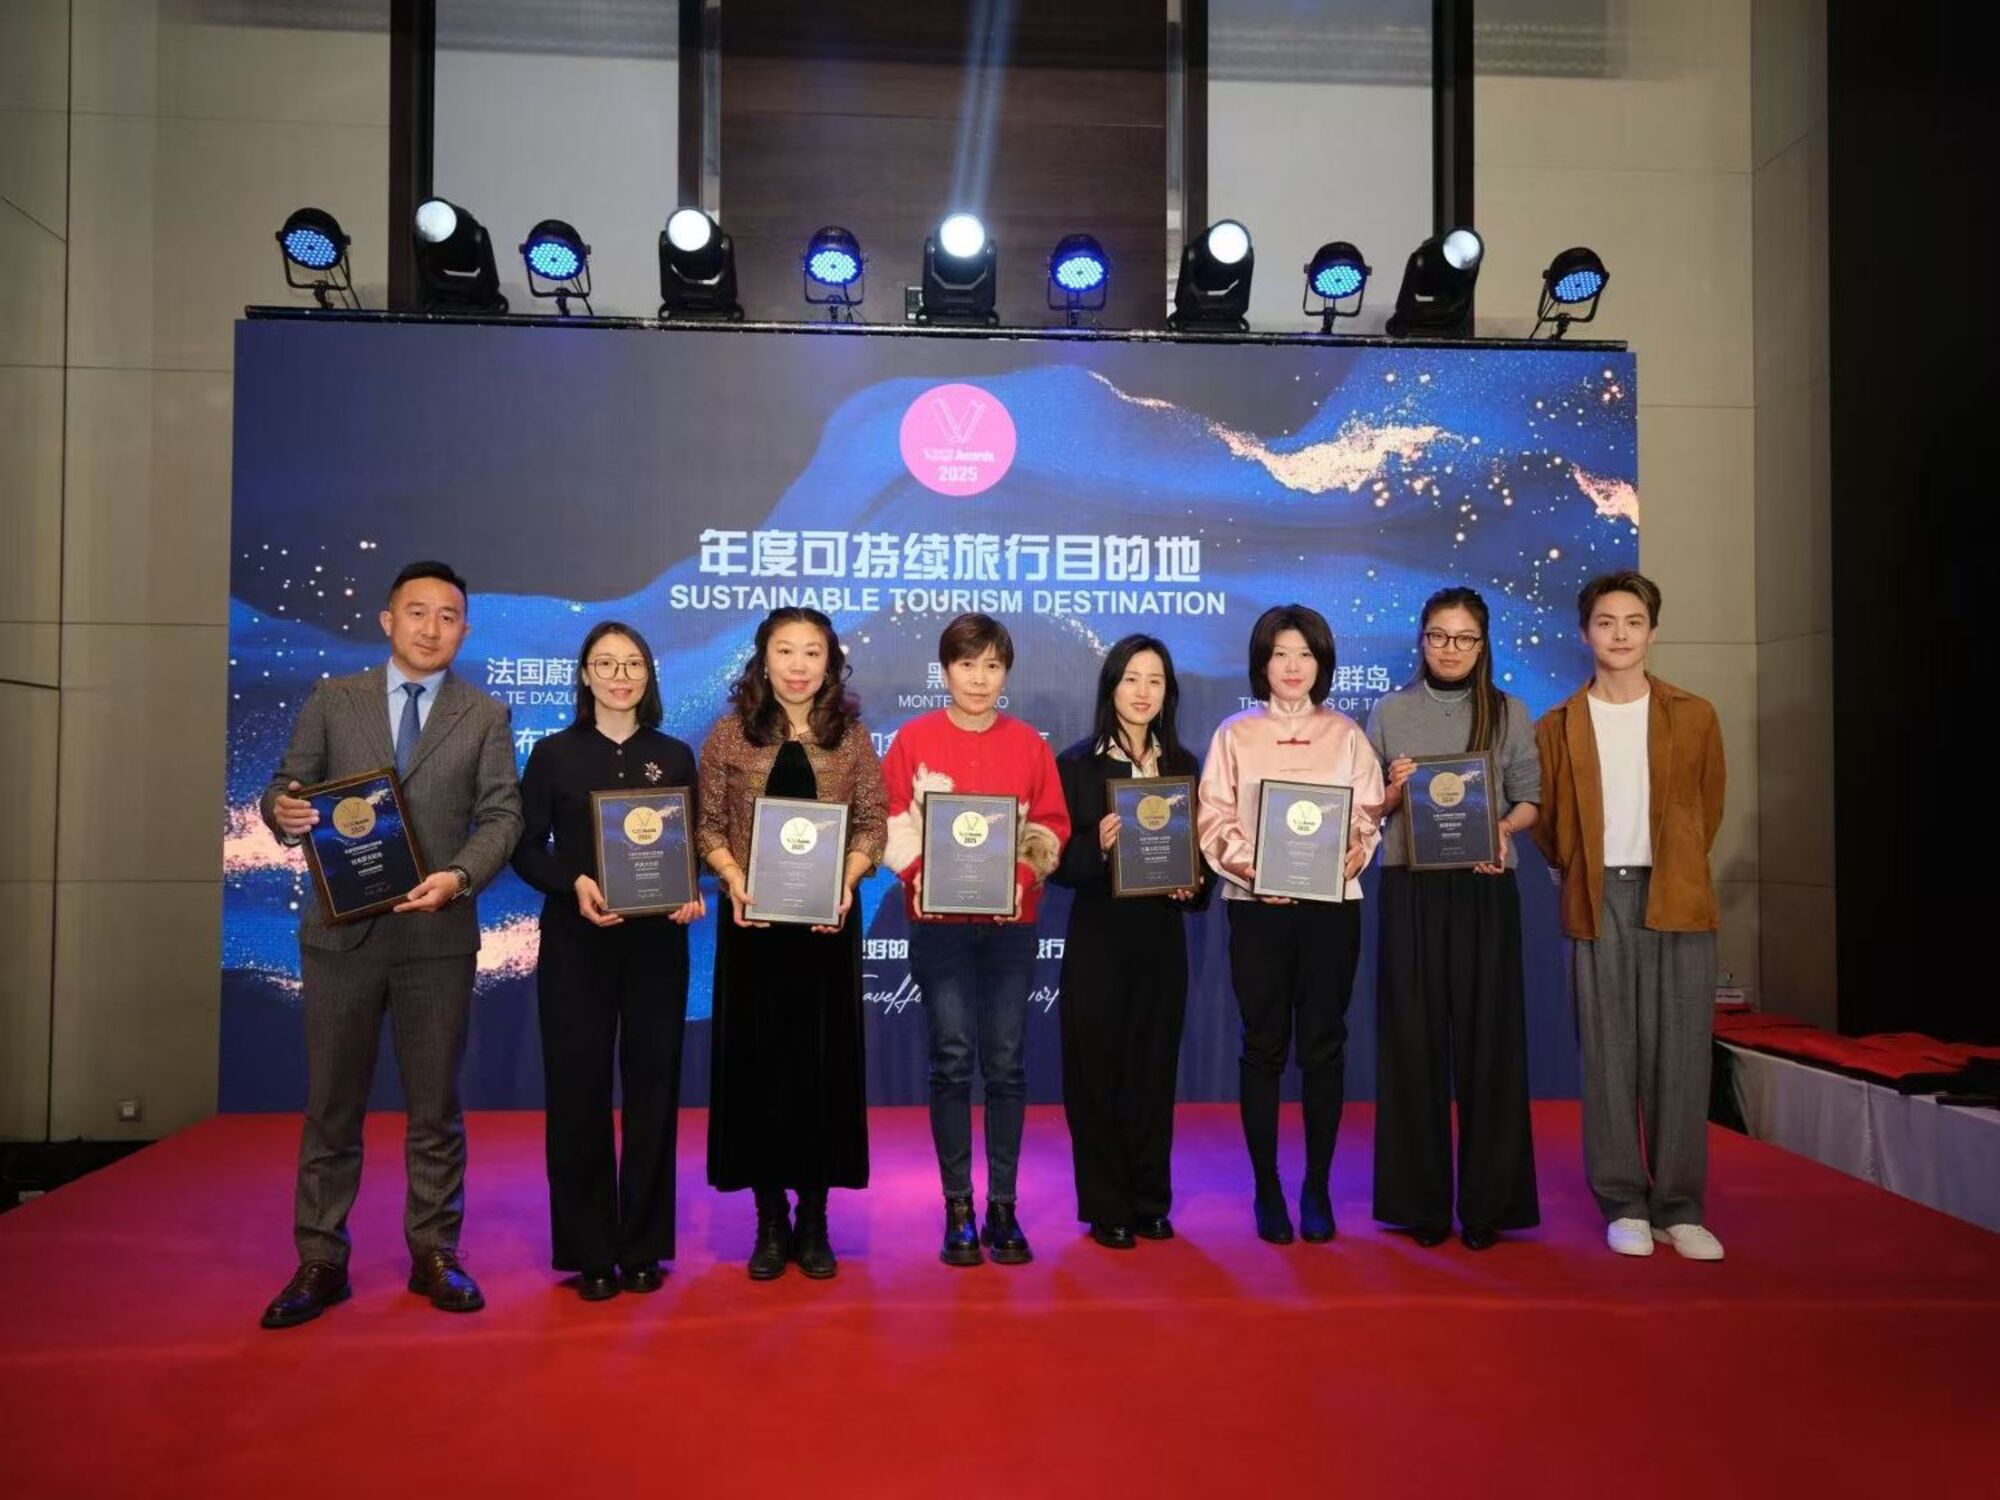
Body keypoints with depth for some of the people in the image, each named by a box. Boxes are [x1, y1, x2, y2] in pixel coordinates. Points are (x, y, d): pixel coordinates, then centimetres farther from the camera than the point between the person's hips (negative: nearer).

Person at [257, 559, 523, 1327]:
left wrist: (459, 876, -19)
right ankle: (320, 1262, 19)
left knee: (436, 1105, 8)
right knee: (331, 1104, 8)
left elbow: (501, 815, -2)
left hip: (437, 933, 0)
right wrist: (283, 809, -18)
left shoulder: (486, 716, 5)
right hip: (341, 929, 1)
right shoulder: (332, 700, 8)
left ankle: (434, 1254, 20)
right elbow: (285, 786, 7)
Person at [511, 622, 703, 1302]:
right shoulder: (554, 754, 4)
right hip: (576, 942, -1)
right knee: (578, 1088, 1)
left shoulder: (674, 756, 8)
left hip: (657, 941, 1)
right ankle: (589, 1251, 13)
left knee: (653, 1086, 4)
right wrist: (574, 883, -17)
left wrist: (692, 895, -11)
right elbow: (526, 849, 1)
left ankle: (643, 1246, 17)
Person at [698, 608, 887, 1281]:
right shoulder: (730, 734, 3)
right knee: (757, 1062, 5)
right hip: (752, 920, 0)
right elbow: (708, 826, 3)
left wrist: (846, 881, -13)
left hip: (828, 921, 0)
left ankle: (813, 1220, 19)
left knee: (824, 1061, 5)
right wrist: (734, 880, -14)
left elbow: (873, 823, 3)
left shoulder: (851, 735, 4)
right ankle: (770, 1220, 18)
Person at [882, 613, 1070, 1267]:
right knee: (951, 1060, -2)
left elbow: (1053, 830, 6)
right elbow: (894, 829, 1)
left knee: (1006, 1063, 2)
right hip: (938, 923, -1)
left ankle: (1004, 1207, 12)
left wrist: (1017, 881, -10)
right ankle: (958, 1208, 9)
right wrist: (930, 880, -14)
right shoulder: (913, 739, 3)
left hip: (1011, 922, 1)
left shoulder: (1029, 745, 7)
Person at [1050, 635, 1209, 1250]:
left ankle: (1151, 1200, 23)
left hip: (1161, 934, 3)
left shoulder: (1182, 764, 8)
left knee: (1155, 1068, 10)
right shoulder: (1077, 763, -3)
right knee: (1097, 1070, 3)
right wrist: (1098, 847, -23)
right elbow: (1058, 860, -5)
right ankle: (1106, 1207, 15)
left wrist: (1195, 885, -6)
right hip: (1098, 936, -3)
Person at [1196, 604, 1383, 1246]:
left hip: (1332, 903, 1)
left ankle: (1317, 1188, 15)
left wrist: (1355, 852, -14)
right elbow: (1214, 820, 0)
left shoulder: (1345, 734, 10)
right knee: (1264, 1046, 3)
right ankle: (1267, 1188, 13)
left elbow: (1367, 817, 6)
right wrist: (1247, 865, -16)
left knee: (1323, 1045, 4)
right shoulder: (1235, 734, 6)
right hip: (1256, 903, -1)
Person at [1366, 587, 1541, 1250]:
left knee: (1486, 1038, 1)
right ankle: (1421, 1202, 12)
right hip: (1409, 889, 0)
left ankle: (1487, 1203, 12)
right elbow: (1366, 808, 9)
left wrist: (1504, 829, -13)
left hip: (1484, 887, 0)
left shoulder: (1509, 713, 9)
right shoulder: (1390, 711, 8)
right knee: (1414, 1038, 1)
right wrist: (1393, 793, -11)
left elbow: (1530, 799, 6)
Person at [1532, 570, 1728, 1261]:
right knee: (1609, 1053, 2)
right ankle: (1623, 1205, 10)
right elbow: (1547, 821, 12)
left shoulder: (1693, 716, 7)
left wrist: (1678, 867, 13)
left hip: (1678, 898, 0)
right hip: (1599, 900, 0)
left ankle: (1680, 1208, 11)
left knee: (1680, 1053, 1)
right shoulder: (1558, 726, 6)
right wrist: (1573, 872, 6)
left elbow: (1709, 807, 15)